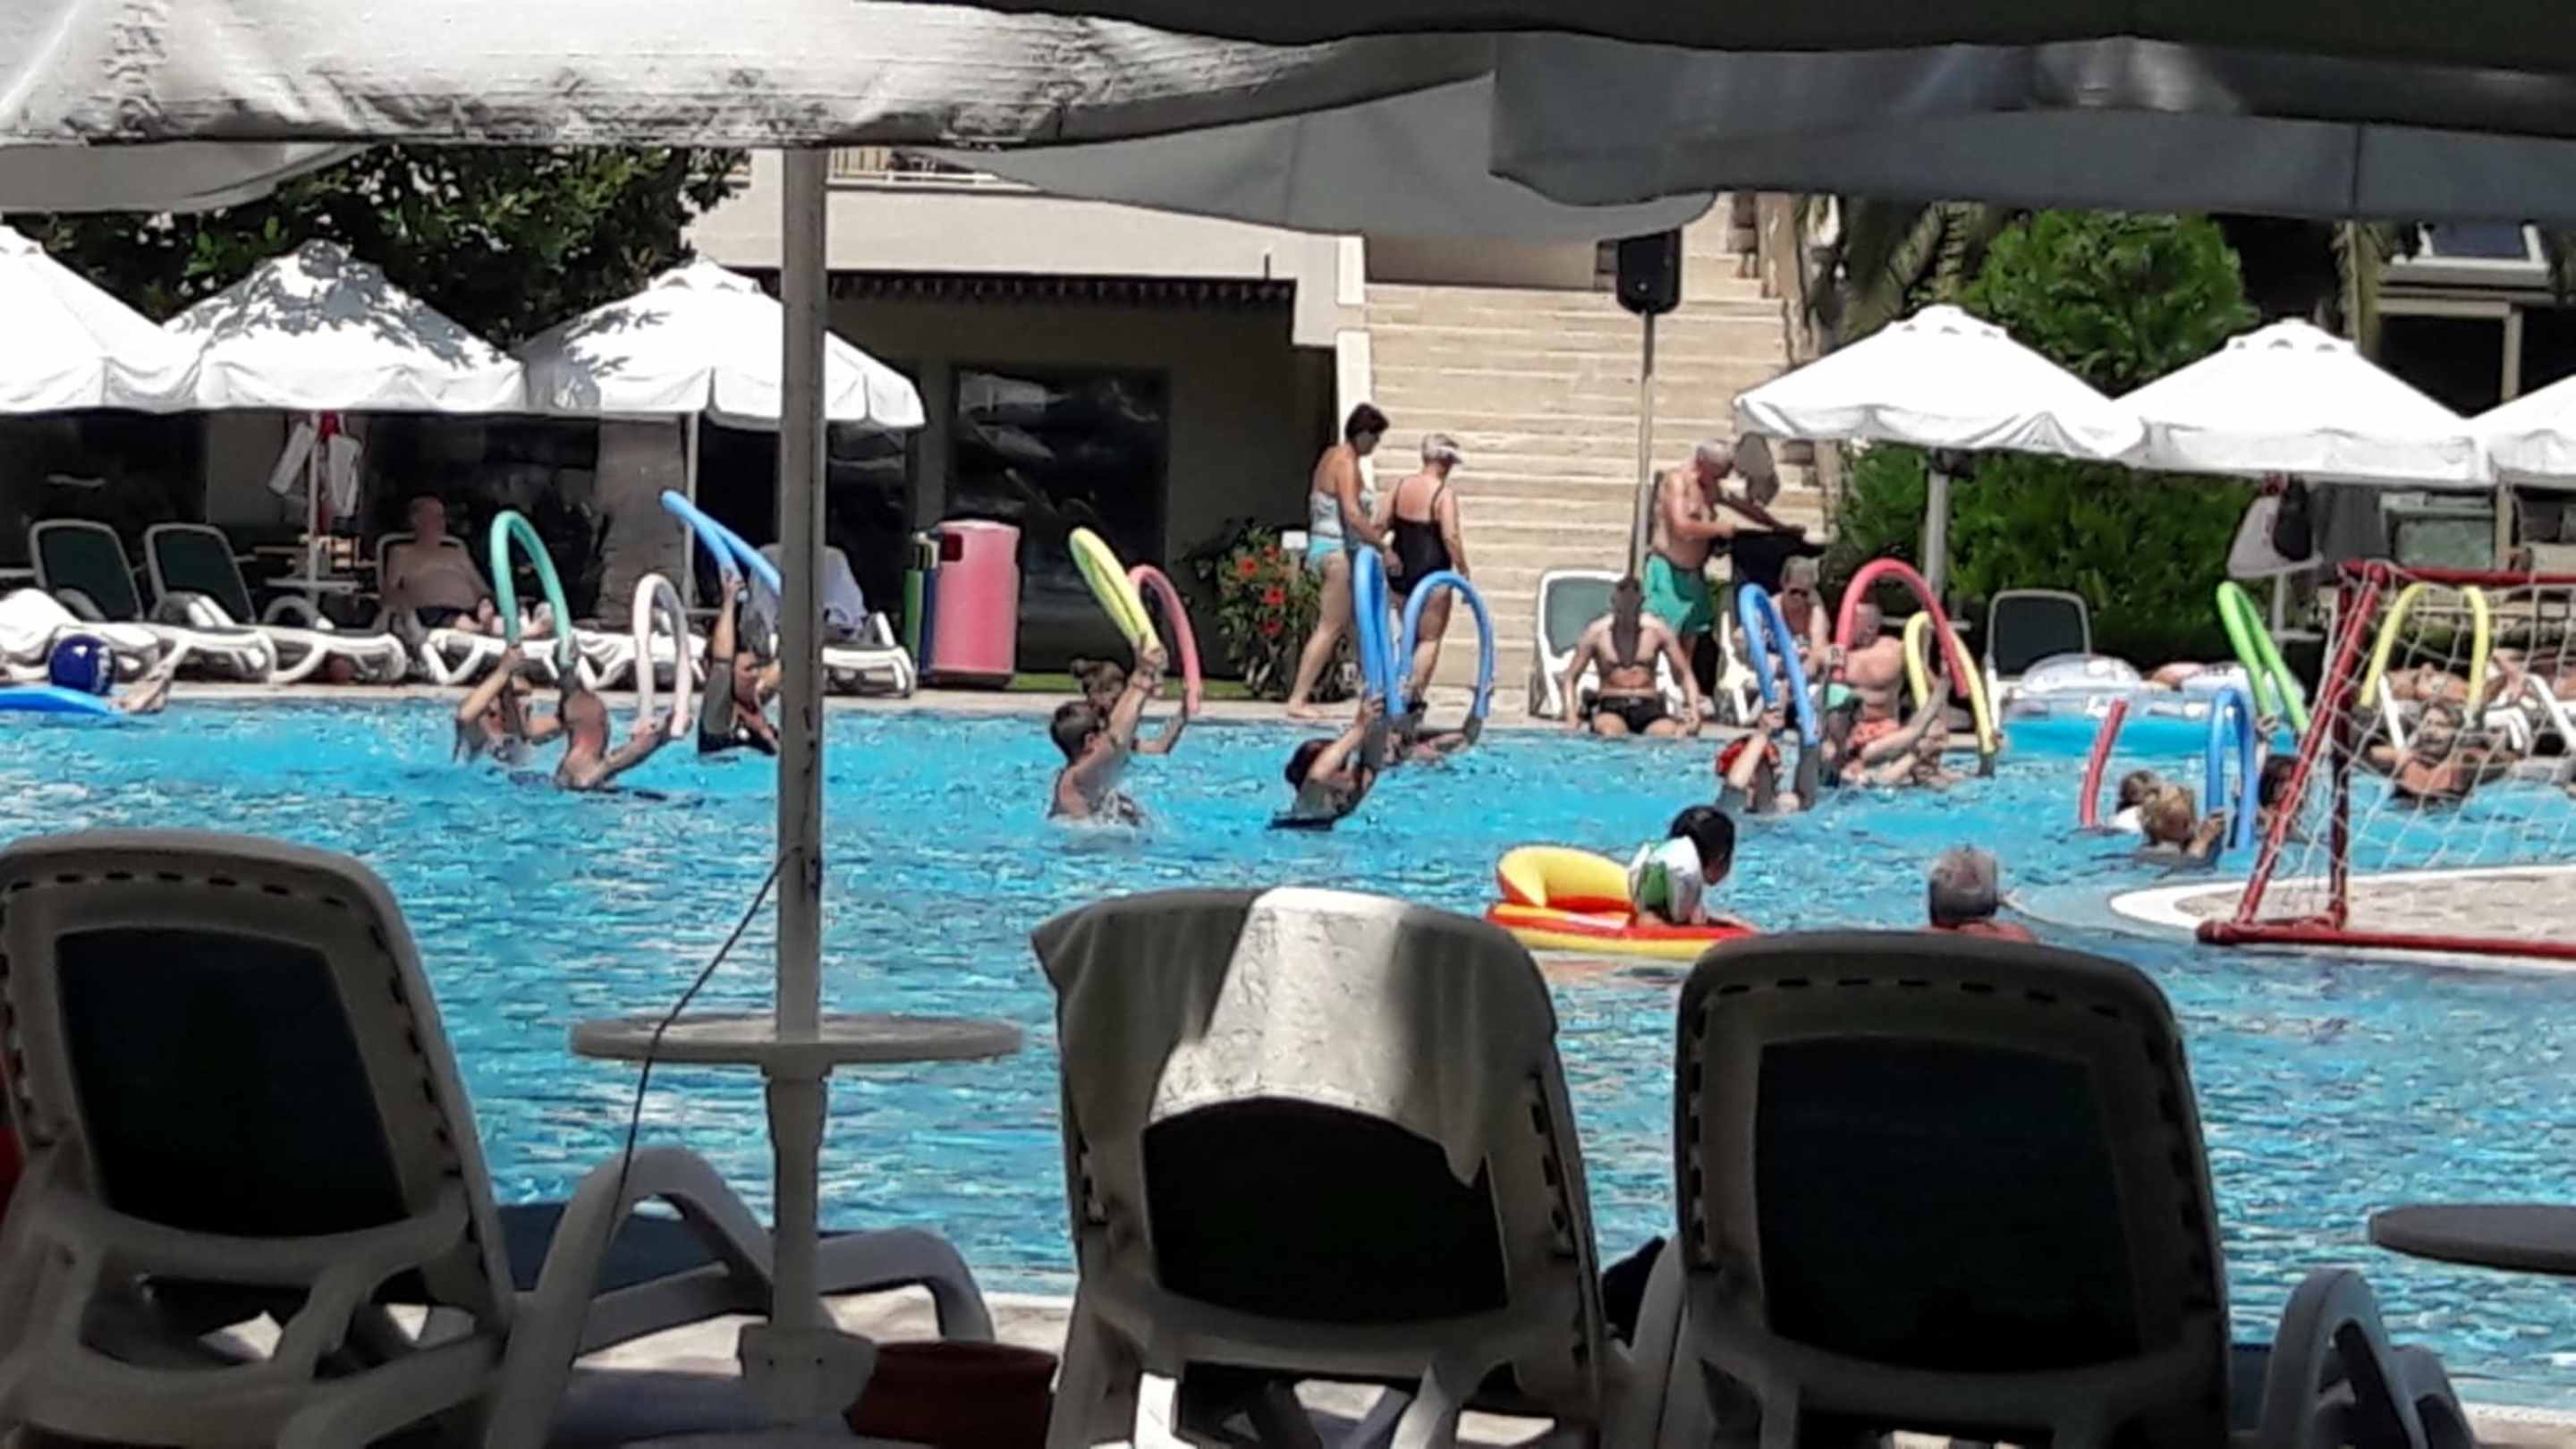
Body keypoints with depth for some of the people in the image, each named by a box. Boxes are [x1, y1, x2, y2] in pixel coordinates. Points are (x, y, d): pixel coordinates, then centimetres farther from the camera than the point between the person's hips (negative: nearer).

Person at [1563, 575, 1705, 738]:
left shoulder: (1658, 630, 4)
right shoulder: (1596, 632, 2)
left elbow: (1685, 674, 10)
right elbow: (1571, 678, 7)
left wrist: (1694, 711, -7)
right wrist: (1571, 718, -9)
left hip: (1649, 707, 1)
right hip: (1611, 707, -1)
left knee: (1670, 734, -33)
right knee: (1610, 733, -38)